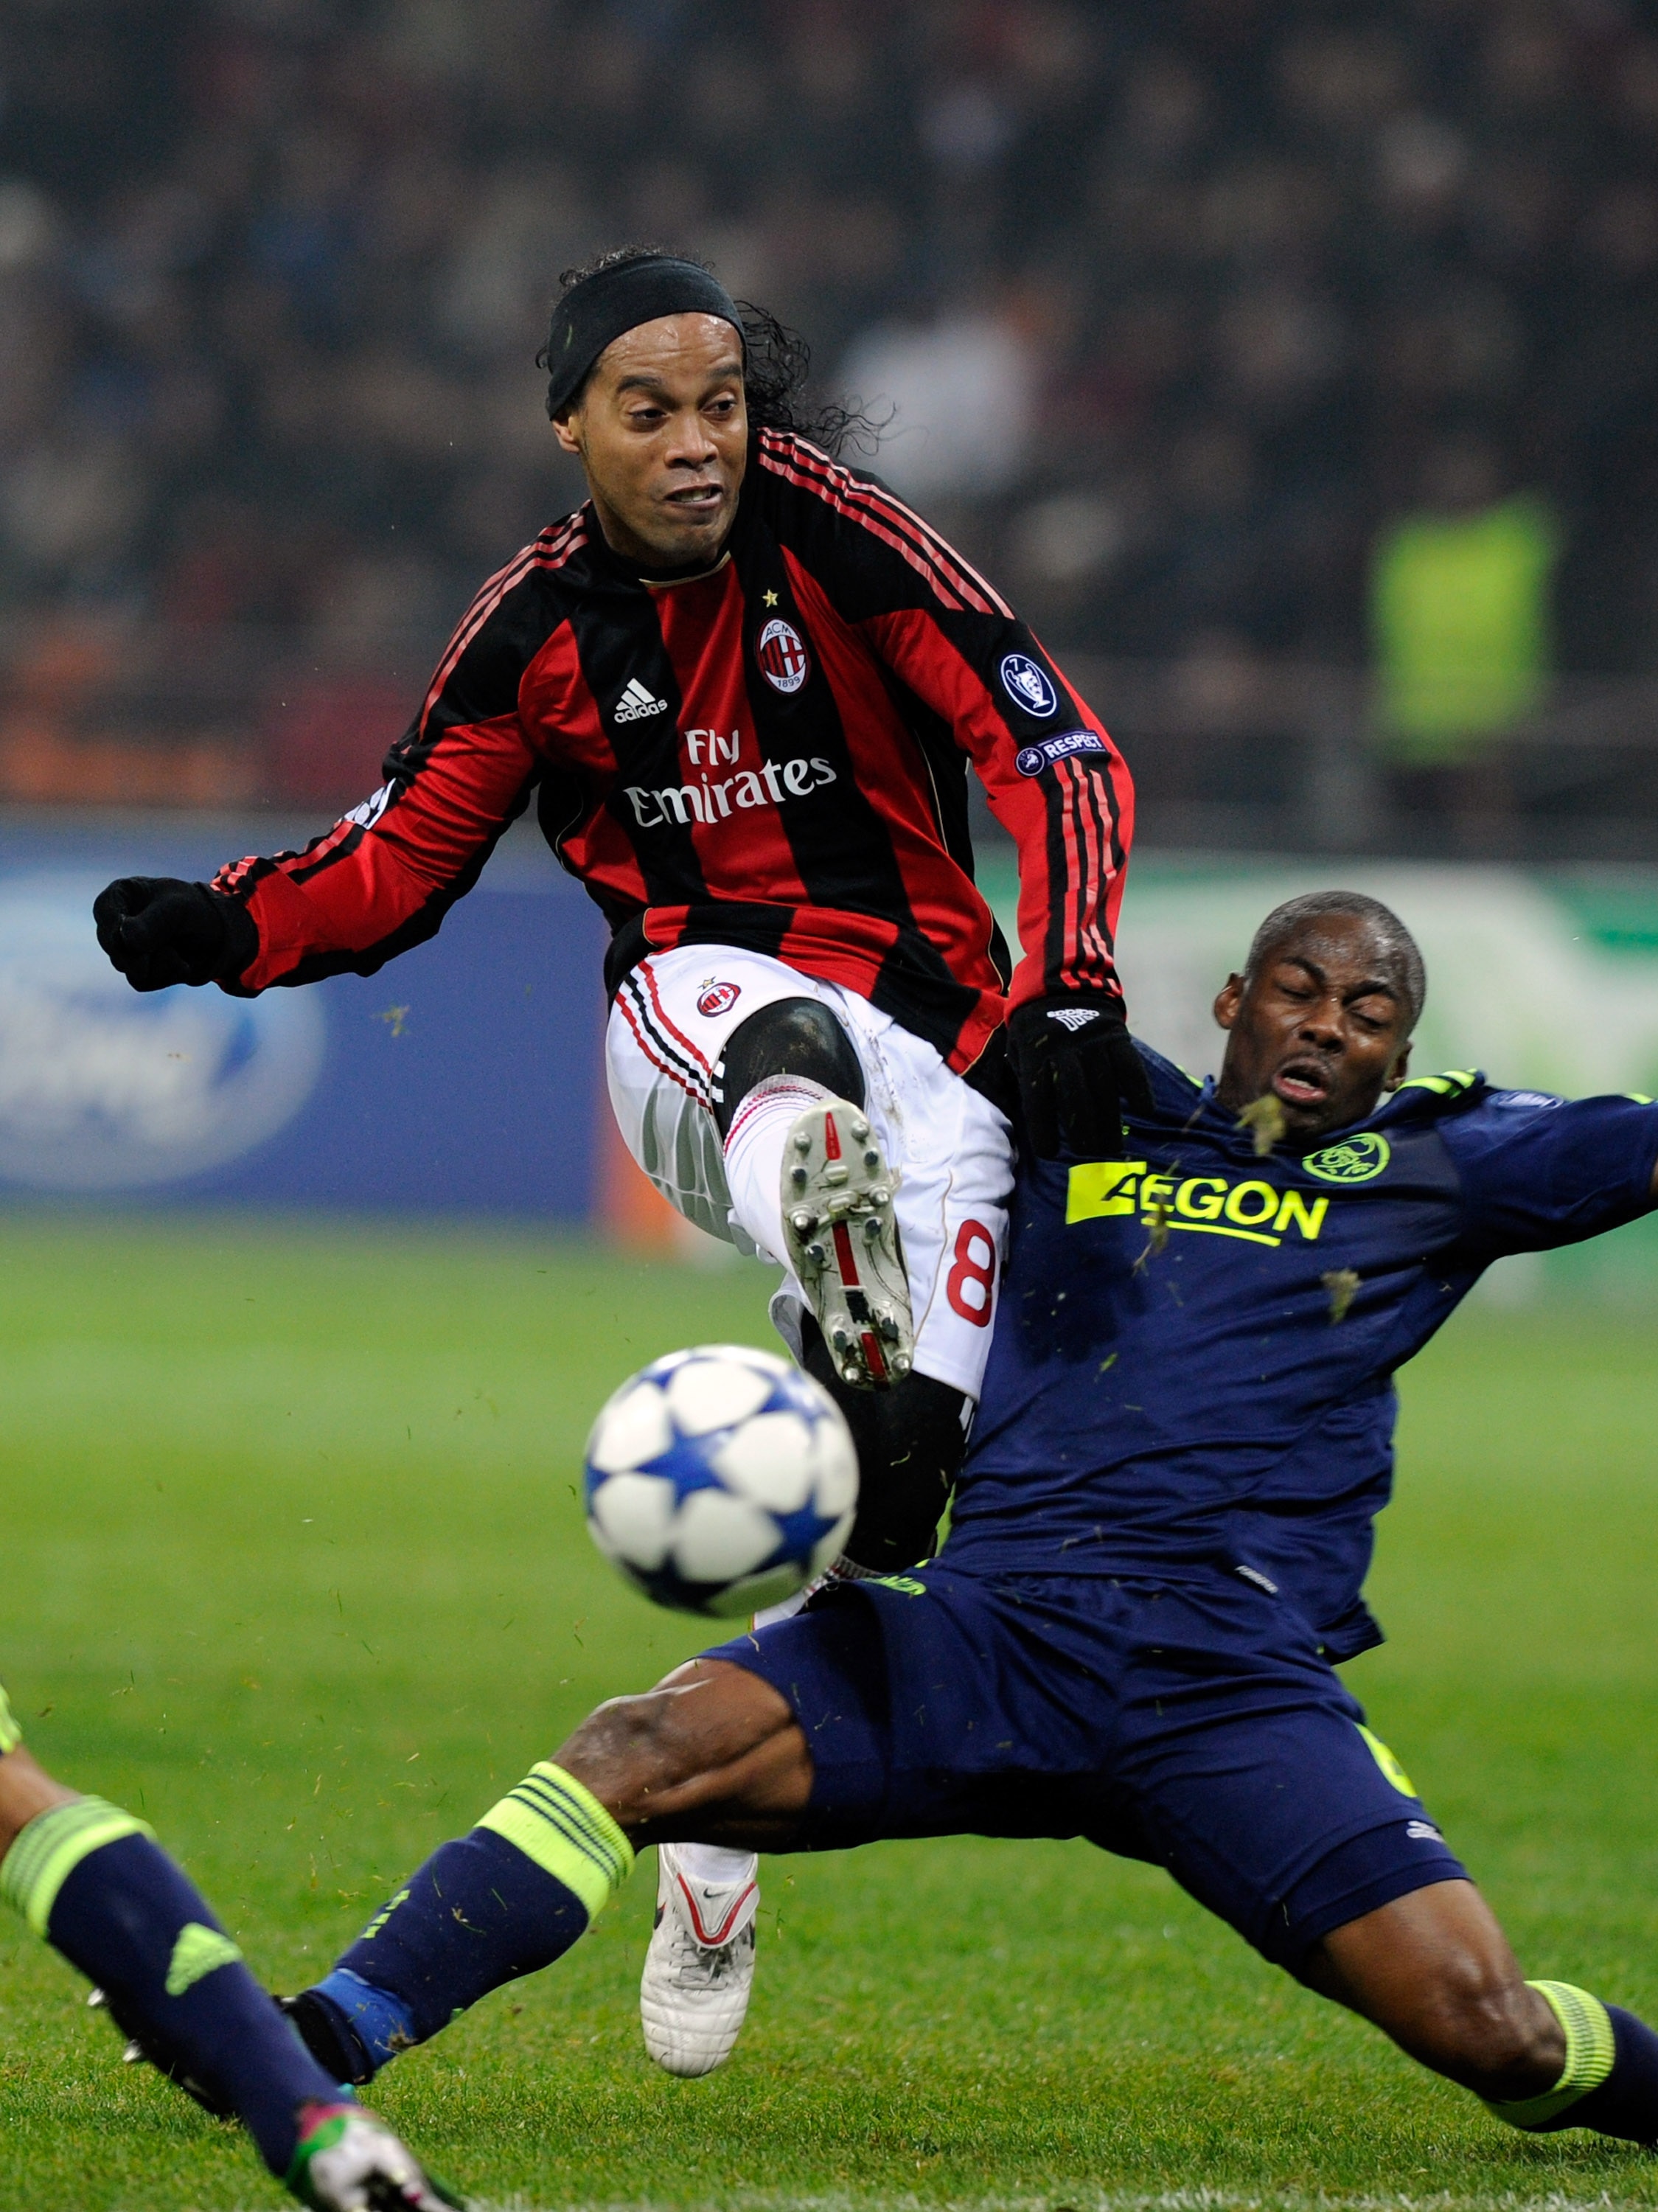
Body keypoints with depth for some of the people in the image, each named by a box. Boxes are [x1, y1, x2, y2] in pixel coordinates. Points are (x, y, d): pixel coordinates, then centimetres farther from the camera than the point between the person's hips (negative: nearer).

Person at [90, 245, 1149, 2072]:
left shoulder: (832, 534, -5)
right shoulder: (538, 628, 3)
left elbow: (1054, 754, -7)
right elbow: (396, 862, 11)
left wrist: (1068, 1000, -19)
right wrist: (226, 931, -8)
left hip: (922, 1041, -1)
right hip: (691, 1034, 1)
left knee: (899, 1464, -18)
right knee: (770, 1013, -39)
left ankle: (723, 1858, -3)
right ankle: (822, 1224, -74)